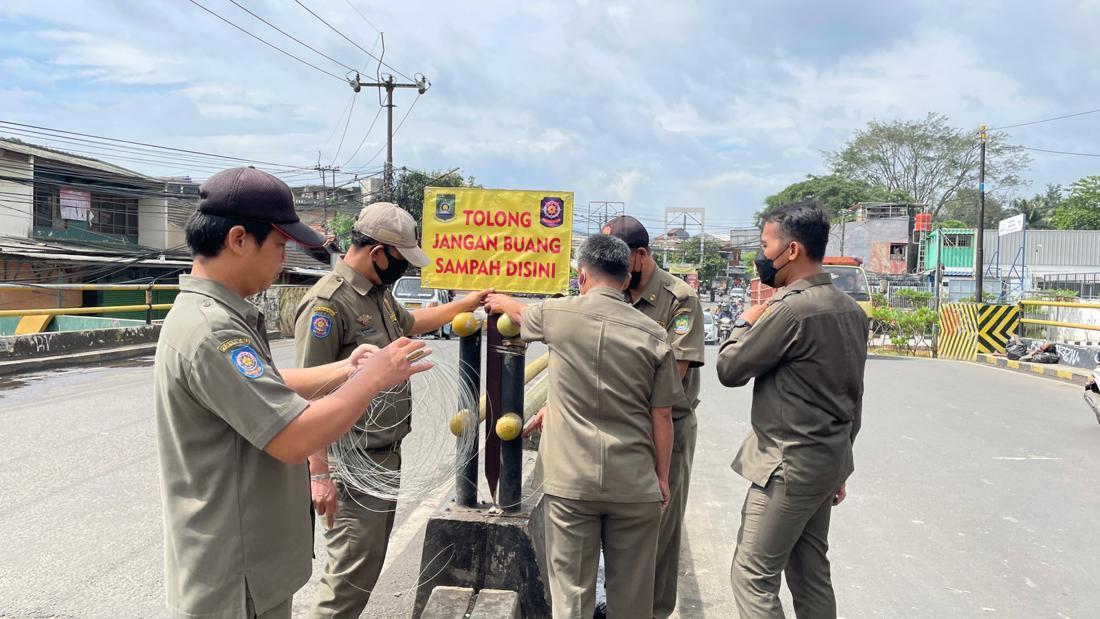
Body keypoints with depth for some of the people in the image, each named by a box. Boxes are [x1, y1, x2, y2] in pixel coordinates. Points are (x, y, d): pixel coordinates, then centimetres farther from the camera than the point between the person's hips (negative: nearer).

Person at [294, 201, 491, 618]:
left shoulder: (378, 293, 11)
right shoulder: (328, 303, -19)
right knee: (353, 569, -4)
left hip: (386, 455, 10)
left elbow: (412, 322, 33)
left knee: (371, 560, 18)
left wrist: (466, 304, 34)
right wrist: (319, 474, -24)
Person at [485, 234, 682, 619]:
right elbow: (661, 416, -1)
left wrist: (499, 301, 41)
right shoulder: (652, 335, -3)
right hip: (635, 483, 1)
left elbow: (521, 313, 19)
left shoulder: (558, 314, -4)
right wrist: (662, 477, 11)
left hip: (570, 480, -1)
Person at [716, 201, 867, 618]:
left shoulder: (791, 309, -21)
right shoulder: (850, 309, 8)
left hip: (789, 465, -9)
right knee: (811, 573, 17)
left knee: (752, 577, 0)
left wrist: (745, 323, 4)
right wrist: (838, 465, 21)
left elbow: (729, 370, -13)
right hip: (830, 459, 9)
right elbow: (853, 395, 14)